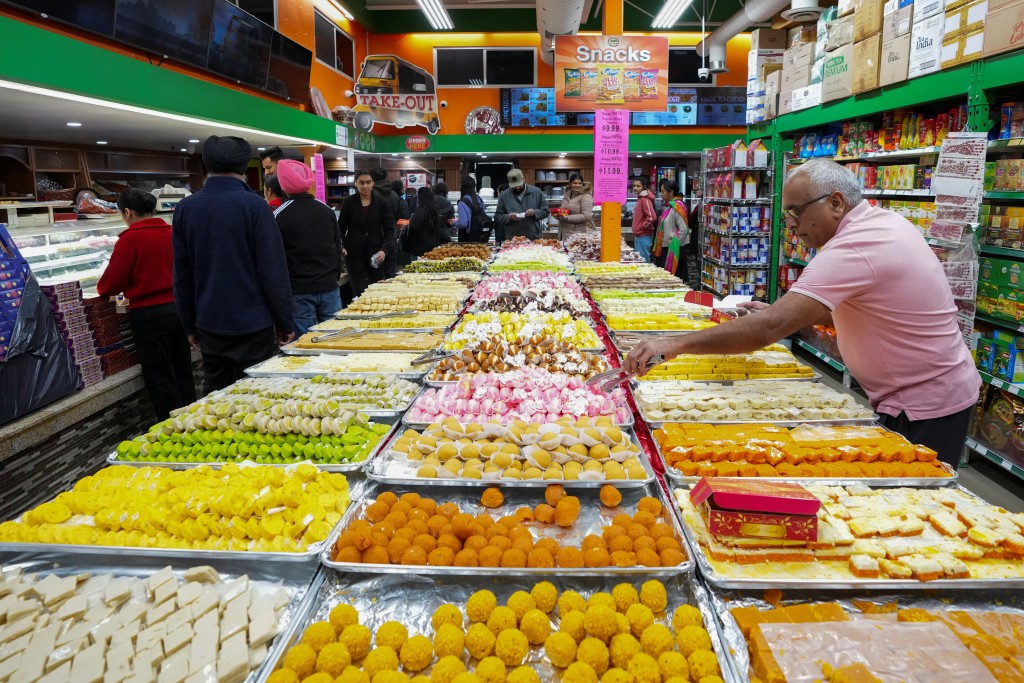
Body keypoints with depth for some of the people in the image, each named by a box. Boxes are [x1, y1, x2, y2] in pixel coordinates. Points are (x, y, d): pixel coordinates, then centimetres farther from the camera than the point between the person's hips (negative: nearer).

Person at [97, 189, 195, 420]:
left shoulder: (130, 238, -12)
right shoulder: (172, 232, 4)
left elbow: (113, 282, -8)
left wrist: (101, 289, 13)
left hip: (149, 314, -6)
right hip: (178, 308, 6)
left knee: (160, 379, 3)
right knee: (183, 373, 15)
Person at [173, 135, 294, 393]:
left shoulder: (184, 208, 2)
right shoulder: (253, 205, -11)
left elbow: (182, 274, 6)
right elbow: (274, 271, -12)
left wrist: (190, 326, 15)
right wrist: (285, 323, -4)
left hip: (209, 324, 4)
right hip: (253, 324, -4)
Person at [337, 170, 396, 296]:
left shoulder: (381, 202, 0)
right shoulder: (349, 202, 0)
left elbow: (389, 229, 0)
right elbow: (341, 228, 7)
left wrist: (384, 250, -15)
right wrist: (341, 246, -9)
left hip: (376, 253, 1)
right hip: (354, 253, -1)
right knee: (359, 291, -4)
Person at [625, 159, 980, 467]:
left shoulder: (855, 249, -30)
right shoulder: (885, 221, 2)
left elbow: (772, 327, -39)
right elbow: (850, 305, 11)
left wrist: (676, 344, -38)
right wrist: (779, 311, 0)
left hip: (926, 408, -9)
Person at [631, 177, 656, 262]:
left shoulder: (645, 199, -14)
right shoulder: (640, 198, 14)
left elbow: (652, 217, -23)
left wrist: (642, 226, -13)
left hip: (644, 236, -10)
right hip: (638, 235, 10)